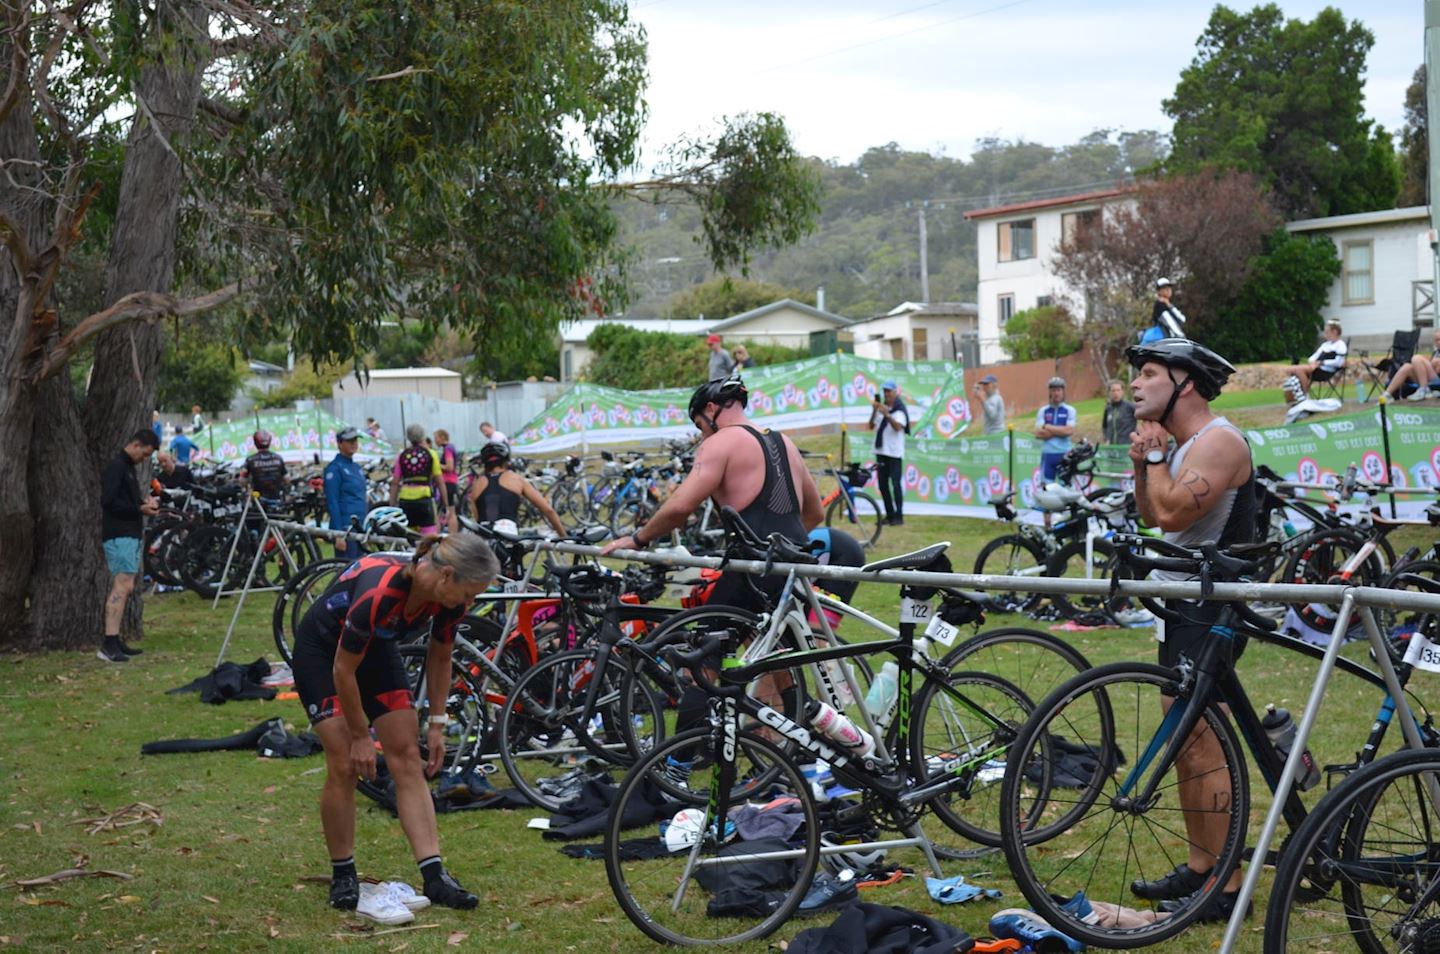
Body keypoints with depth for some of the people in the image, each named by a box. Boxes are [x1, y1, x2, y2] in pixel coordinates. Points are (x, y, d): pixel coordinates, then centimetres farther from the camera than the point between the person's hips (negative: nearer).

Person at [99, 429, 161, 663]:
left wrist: (144, 500, 8)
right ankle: (108, 646, -22)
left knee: (123, 587, 11)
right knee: (123, 585, -17)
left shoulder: (128, 467, 19)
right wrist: (140, 509, -14)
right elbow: (108, 501, -19)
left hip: (130, 534, 11)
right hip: (119, 535, -10)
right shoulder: (116, 467, -11)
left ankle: (114, 641, 16)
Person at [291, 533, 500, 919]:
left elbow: (439, 656, 0)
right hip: (322, 650, -6)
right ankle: (342, 877, 3)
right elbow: (343, 670, -27)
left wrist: (437, 723, -2)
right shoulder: (379, 591, -39)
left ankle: (435, 876, -8)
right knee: (344, 765, -13)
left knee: (408, 758, -5)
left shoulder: (449, 598, -20)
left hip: (377, 649, 6)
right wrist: (360, 736, -18)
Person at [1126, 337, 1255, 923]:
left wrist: (1155, 453, -13)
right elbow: (1150, 514, 15)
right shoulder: (1183, 443, 15)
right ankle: (1199, 867, 23)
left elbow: (1171, 513, -26)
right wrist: (1143, 461, 1)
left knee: (1203, 747, -9)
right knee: (1184, 744, 14)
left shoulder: (1217, 441, -17)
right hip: (1181, 603, 10)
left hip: (1209, 611, -10)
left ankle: (1226, 886, -4)